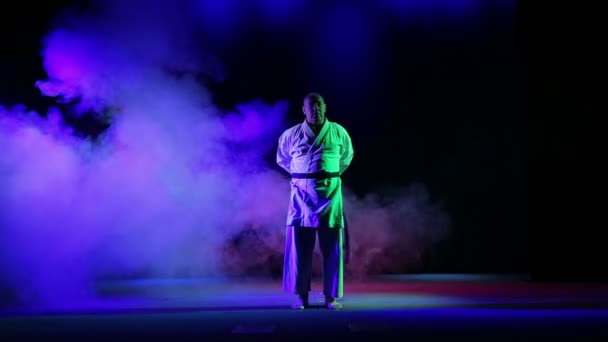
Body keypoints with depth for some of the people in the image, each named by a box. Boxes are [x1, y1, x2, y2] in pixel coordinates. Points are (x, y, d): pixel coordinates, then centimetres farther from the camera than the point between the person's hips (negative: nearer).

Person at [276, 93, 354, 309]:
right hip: (302, 194, 0)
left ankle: (331, 296, 8)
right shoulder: (291, 135, 2)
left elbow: (347, 156, 22)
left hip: (330, 194, 0)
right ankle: (302, 296, 9)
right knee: (299, 246, -1)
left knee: (332, 247, 0)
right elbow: (282, 159, 20)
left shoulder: (338, 132, 3)